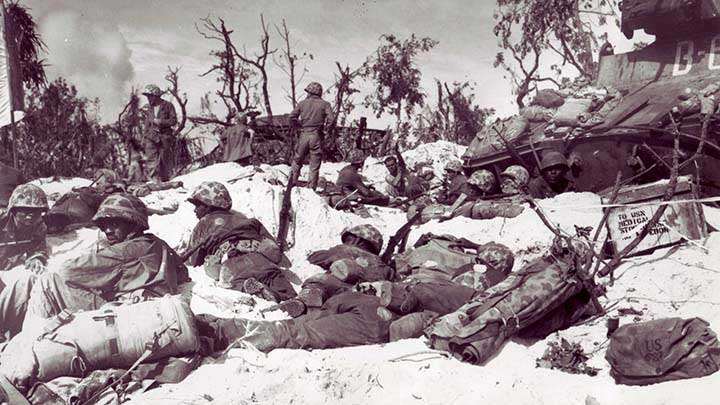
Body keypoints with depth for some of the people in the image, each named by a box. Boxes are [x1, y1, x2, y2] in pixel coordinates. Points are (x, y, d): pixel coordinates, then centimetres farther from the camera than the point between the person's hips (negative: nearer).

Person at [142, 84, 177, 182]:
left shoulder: (168, 105, 0)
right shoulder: (149, 108, 14)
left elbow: (174, 120, -4)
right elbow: (147, 124, 20)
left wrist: (161, 122, -15)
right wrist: (144, 138, 17)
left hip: (165, 137, -3)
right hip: (151, 137, 3)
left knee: (165, 160, 3)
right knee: (151, 160, -10)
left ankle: (164, 180, 16)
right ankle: (152, 180, -15)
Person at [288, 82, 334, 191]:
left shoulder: (303, 103, 5)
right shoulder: (325, 104, 2)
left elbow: (292, 116, -3)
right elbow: (331, 119, -10)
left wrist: (301, 124, 11)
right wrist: (324, 127, 6)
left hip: (304, 135, 1)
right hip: (317, 136, -1)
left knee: (297, 161, 15)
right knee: (314, 165, 4)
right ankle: (311, 188, 5)